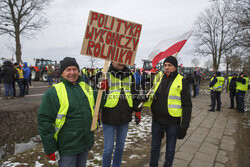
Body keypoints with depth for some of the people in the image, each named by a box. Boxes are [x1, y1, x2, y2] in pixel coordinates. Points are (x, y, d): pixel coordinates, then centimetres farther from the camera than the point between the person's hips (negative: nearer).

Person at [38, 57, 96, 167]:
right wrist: (49, 148, -11)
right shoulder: (53, 92, -11)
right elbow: (44, 120, -12)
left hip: (86, 143, 6)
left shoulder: (85, 87, 5)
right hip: (67, 146, -5)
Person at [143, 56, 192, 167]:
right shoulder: (158, 77, 3)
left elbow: (187, 105, -7)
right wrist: (144, 98, -7)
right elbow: (151, 95, 15)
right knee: (155, 147, 18)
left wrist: (184, 126, -10)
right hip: (157, 120, 3)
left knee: (170, 149, 15)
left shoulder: (181, 81, -7)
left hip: (173, 122, -3)